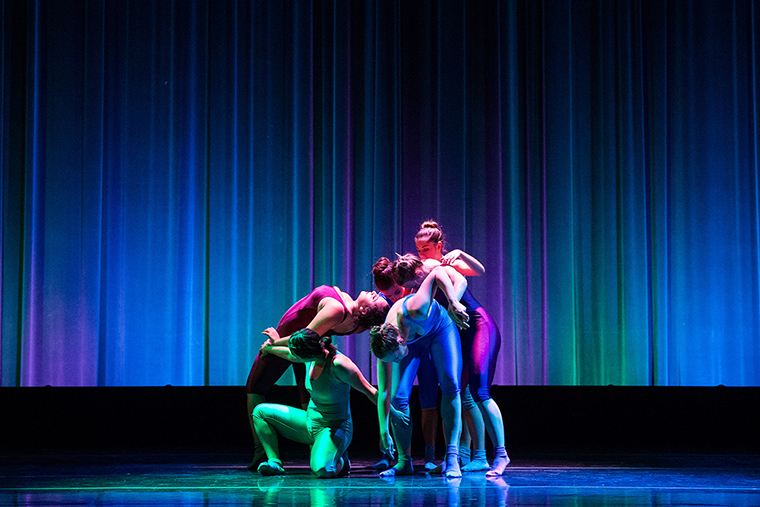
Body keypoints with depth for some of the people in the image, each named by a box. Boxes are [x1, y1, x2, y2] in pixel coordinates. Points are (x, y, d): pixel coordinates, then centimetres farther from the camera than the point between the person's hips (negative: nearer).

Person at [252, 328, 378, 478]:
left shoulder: (338, 364, -28)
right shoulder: (311, 357, -6)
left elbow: (369, 391, -22)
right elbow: (289, 354, 19)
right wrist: (269, 347, 35)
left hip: (334, 428, -8)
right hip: (310, 420, 8)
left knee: (321, 470, -36)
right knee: (260, 411, 6)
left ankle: (340, 461, 0)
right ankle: (274, 462, 0)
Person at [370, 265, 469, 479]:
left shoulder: (413, 310, -44)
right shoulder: (385, 344, -32)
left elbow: (437, 273, -34)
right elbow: (383, 392, -23)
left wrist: (453, 303, -41)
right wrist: (384, 433, -22)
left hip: (440, 329, -2)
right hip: (413, 340, 2)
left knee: (450, 385, -20)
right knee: (399, 397, -13)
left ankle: (452, 456, -19)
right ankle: (404, 461, 0)